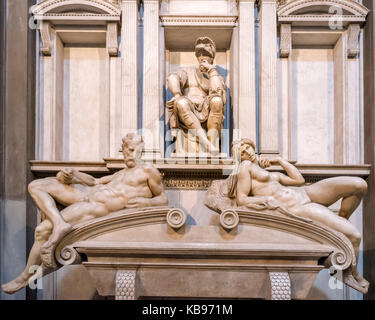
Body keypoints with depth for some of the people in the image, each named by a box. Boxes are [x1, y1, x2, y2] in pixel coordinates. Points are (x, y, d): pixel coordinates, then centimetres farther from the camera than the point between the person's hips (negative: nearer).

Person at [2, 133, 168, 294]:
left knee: (42, 230, -16)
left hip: (97, 208, -9)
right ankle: (59, 224, -17)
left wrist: (146, 202, -18)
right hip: (86, 194, 10)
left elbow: (164, 199, 3)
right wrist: (72, 175, 6)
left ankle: (26, 277, 4)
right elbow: (94, 181, 23)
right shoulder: (121, 173, 26)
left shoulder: (148, 170, 2)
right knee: (35, 186, 2)